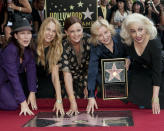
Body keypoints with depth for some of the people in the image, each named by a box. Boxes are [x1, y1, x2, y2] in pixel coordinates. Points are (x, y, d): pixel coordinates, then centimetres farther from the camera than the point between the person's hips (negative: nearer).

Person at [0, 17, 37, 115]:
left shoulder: (29, 49, -10)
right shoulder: (10, 50, -31)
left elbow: (31, 70, -10)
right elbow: (13, 76, -34)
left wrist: (32, 93, -19)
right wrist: (23, 102, -36)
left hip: (11, 82, 7)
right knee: (12, 104, -19)